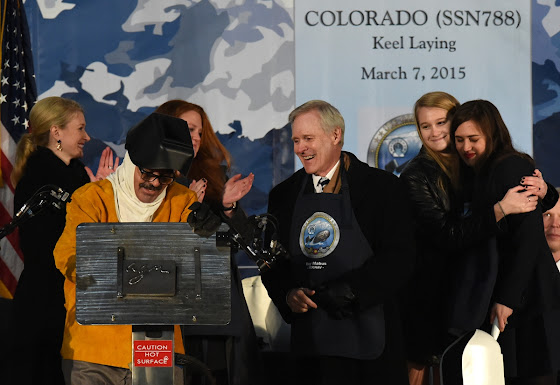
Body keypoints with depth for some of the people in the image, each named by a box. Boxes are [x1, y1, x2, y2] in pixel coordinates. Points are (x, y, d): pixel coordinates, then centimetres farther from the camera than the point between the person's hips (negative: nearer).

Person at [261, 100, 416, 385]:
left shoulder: (382, 187, -1)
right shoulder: (283, 195, 12)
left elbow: (399, 257, -7)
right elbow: (271, 262, 15)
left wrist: (351, 289, -18)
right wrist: (288, 294, -6)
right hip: (309, 340, 3)